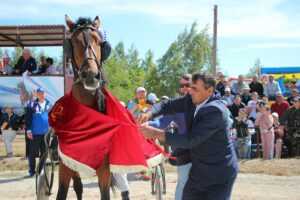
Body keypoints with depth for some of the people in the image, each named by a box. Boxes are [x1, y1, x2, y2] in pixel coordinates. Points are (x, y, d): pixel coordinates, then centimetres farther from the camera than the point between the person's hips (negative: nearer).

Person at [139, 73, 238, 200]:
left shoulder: (215, 110, -27)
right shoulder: (190, 100, -3)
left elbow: (190, 140, -29)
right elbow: (167, 105, 6)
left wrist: (155, 133, -29)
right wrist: (149, 114, -16)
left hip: (220, 172, -8)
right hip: (199, 169, 8)